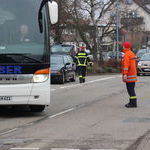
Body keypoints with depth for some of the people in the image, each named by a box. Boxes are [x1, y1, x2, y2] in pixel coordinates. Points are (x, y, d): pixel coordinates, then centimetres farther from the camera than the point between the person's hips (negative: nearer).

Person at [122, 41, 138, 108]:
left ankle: (133, 103, -11)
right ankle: (132, 102, 17)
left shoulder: (126, 54, -13)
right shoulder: (132, 53, 16)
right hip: (133, 75, 10)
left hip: (129, 75, -10)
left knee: (130, 89, -9)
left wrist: (125, 74, -26)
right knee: (131, 89, 13)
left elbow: (126, 65, -22)